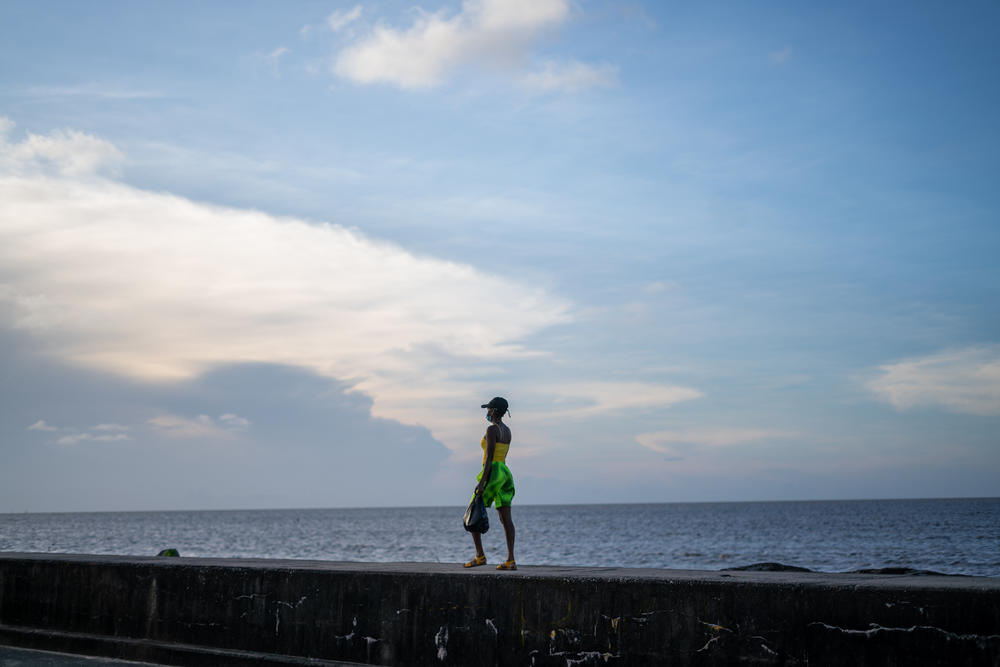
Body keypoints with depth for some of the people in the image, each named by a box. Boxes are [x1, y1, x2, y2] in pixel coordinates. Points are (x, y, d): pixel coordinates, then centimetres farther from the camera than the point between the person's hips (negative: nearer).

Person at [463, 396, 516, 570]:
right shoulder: (507, 430, 16)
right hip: (505, 472, 9)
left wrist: (482, 481, -19)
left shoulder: (491, 429, -11)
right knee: (506, 518, 2)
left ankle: (480, 555, -1)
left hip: (492, 473, -8)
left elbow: (489, 456, -17)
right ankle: (510, 560, -3)